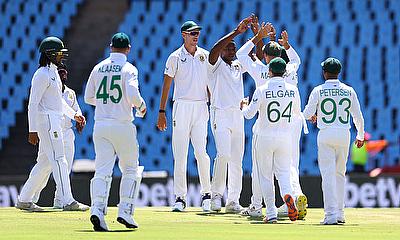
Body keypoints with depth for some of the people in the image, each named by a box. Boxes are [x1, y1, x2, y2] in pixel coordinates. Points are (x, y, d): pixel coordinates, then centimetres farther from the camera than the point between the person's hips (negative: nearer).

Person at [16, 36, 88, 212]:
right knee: (59, 160, -12)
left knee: (45, 162, 11)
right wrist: (33, 130, -21)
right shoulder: (42, 75, -13)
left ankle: (24, 199, 15)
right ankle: (67, 202, -13)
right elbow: (33, 103, -17)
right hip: (46, 120, -10)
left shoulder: (54, 72, 18)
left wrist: (74, 114, 18)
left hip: (55, 121, 10)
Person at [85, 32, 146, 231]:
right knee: (130, 169, 11)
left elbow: (89, 98, 14)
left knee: (102, 170, -1)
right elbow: (132, 93, -20)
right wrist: (141, 105, 0)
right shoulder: (129, 69, -5)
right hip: (122, 125, -4)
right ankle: (125, 212, 1)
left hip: (100, 125, 4)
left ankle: (97, 209, -21)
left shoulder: (98, 68, 9)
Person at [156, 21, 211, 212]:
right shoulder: (175, 57, 1)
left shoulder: (205, 56, 11)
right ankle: (180, 198, 2)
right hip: (181, 106, -2)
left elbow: (209, 83, 15)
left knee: (201, 151, -9)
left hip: (201, 107, 2)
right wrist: (161, 112, -2)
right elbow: (166, 84, 2)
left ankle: (206, 193, 5)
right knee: (180, 154, -2)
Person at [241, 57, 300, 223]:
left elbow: (249, 114, -12)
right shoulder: (292, 90, 0)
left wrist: (244, 106, 11)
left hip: (265, 137, -2)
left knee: (265, 176, 7)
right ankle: (287, 194, -24)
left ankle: (271, 214, 4)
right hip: (285, 138, 2)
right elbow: (297, 112, 15)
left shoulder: (262, 90, -11)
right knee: (283, 172, 10)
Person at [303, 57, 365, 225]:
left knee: (328, 175, -4)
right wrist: (360, 136, 21)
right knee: (340, 173, 16)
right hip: (344, 135, 3)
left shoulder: (319, 91, -5)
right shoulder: (349, 91, 3)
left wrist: (312, 115, 19)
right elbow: (358, 116, 7)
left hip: (325, 135, -3)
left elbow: (307, 114, -6)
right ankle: (340, 213, 17)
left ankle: (331, 215, -14)